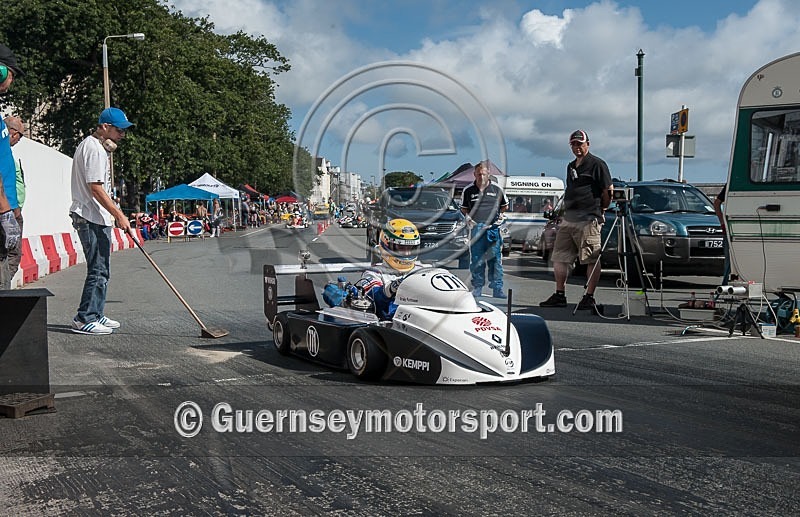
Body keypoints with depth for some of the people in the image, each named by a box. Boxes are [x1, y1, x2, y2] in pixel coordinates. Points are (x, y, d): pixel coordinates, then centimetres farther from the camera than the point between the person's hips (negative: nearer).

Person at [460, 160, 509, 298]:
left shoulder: (497, 189, 6)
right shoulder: (468, 191, 7)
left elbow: (505, 205, 21)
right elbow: (464, 208, 21)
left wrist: (499, 214, 7)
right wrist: (468, 217, 6)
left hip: (493, 228, 0)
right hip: (476, 228, 0)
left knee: (495, 259, 0)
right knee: (476, 260, 3)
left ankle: (497, 289, 4)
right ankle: (477, 288, 12)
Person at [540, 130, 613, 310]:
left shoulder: (597, 164, -4)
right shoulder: (571, 166, 21)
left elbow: (608, 190, -5)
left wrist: (599, 209, 1)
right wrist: (565, 211, 17)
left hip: (588, 220, -8)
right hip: (568, 218, 8)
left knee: (592, 260, -5)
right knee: (559, 258, 7)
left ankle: (589, 297, -2)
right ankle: (560, 295, 14)